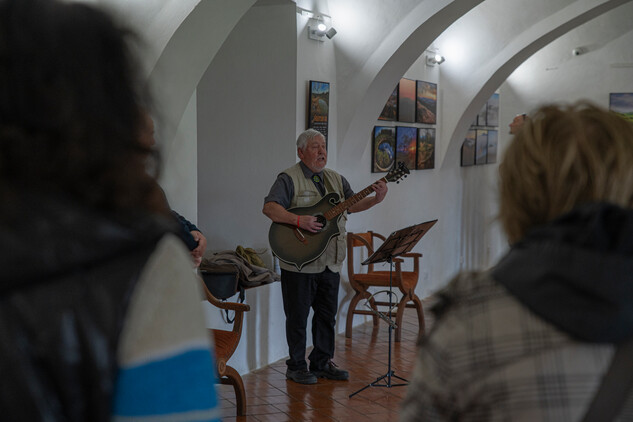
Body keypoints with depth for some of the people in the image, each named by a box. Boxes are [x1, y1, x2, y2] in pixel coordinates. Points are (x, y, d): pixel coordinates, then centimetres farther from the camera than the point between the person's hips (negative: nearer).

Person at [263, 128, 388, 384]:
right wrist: (299, 221, -29)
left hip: (330, 262, 6)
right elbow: (269, 208, -18)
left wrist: (376, 199, -10)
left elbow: (352, 204, 8)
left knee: (327, 315, 14)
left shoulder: (336, 179, 14)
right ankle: (296, 367, 17)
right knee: (298, 316, 4)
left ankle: (322, 363, 27)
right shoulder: (289, 179, -7)